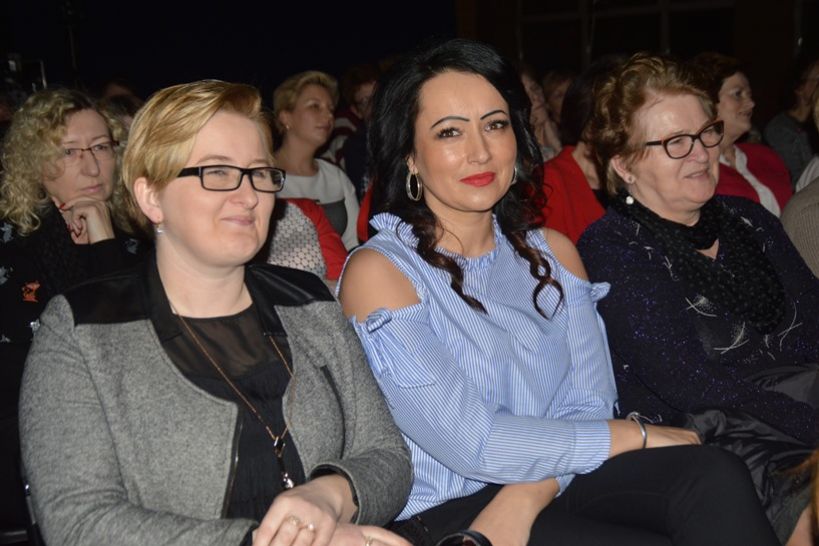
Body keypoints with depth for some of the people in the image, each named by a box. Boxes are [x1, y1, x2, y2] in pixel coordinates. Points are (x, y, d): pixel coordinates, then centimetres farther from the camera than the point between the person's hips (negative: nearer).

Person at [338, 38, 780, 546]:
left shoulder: (552, 251, 9)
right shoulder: (377, 271, -9)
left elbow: (590, 404, 2)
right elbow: (471, 443, -16)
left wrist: (526, 496, -18)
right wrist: (636, 434, -10)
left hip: (556, 482, 6)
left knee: (716, 476, -20)